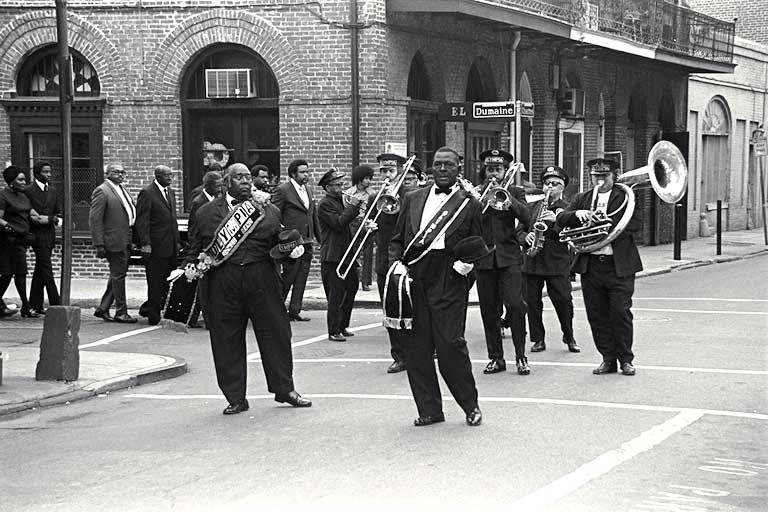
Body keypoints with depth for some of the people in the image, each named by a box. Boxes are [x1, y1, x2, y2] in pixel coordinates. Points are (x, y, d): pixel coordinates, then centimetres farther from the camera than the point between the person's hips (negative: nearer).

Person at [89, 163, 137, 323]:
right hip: (113, 241, -9)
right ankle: (121, 312, 4)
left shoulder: (122, 190, 17)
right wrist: (99, 244, -20)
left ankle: (103, 309, 23)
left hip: (125, 242, 9)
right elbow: (94, 219, -15)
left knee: (117, 275, 14)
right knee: (118, 275, -3)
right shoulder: (102, 191, -11)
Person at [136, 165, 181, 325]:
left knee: (168, 283, 6)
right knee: (156, 283, -1)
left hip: (170, 246, 8)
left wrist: (177, 240, 17)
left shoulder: (170, 193, 17)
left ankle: (148, 309, 20)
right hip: (156, 246, -7)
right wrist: (145, 243, -18)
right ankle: (154, 316, 8)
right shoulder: (147, 193, -8)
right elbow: (142, 221, -12)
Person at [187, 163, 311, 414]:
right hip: (223, 286, -1)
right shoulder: (206, 213, 9)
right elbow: (195, 249, 14)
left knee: (276, 333, 5)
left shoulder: (269, 211, 12)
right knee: (227, 342, 2)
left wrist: (293, 249, -4)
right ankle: (236, 398, 13)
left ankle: (284, 390, 21)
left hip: (262, 281, 1)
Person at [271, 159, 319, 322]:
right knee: (288, 276, -4)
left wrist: (319, 237, 17)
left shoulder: (307, 190, 16)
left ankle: (295, 310, 12)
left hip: (307, 242, 7)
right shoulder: (283, 190, -7)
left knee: (301, 278, 7)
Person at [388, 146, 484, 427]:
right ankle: (429, 409, 13)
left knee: (450, 345, -9)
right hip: (414, 278, 4)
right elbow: (397, 239, 18)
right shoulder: (413, 199, 17)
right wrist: (398, 263, 1)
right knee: (416, 348, 2)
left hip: (449, 281, -3)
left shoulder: (469, 204, 9)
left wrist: (468, 262, -8)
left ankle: (470, 406, 8)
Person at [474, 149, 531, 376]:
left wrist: (508, 199, -18)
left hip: (508, 257, -2)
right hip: (483, 258, 2)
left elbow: (526, 218, -7)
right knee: (489, 311, 3)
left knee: (515, 304, -13)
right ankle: (495, 357, 12)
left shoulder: (515, 192, 9)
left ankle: (521, 356, -4)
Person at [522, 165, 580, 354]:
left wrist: (555, 221, -20)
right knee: (532, 302, 1)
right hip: (532, 261, 3)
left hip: (557, 263, -3)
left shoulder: (567, 209, 5)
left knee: (564, 301, -6)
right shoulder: (534, 206, 16)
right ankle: (538, 340, 11)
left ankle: (569, 338, 11)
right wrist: (526, 237, -6)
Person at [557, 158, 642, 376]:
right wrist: (577, 213, -16)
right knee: (597, 316, 5)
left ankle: (625, 359, 9)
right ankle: (608, 359, 15)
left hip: (619, 266, -4)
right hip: (590, 266, 4)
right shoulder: (582, 199, 15)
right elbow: (560, 219, 4)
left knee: (621, 313, -4)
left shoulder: (625, 196, 3)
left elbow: (636, 224, -8)